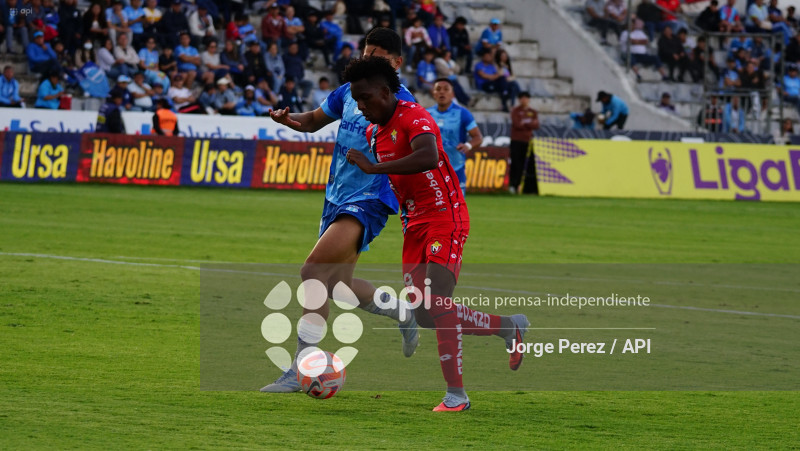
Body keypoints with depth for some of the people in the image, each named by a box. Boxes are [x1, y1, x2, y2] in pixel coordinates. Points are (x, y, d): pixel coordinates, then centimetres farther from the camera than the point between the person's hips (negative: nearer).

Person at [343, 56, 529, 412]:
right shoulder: (373, 133, 11)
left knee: (438, 300, -19)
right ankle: (509, 327, 22)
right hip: (415, 223, 9)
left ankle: (455, 393, -12)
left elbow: (428, 158, -38)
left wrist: (373, 167, -34)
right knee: (424, 314, 3)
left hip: (445, 218, -9)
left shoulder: (413, 117, -17)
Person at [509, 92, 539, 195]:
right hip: (517, 141, -4)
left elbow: (536, 126, 1)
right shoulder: (516, 111, 2)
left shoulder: (533, 112, 14)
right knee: (516, 163, -11)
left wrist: (525, 123, -10)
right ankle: (512, 185, -12)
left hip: (528, 141, 4)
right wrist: (530, 124, -3)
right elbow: (517, 124, -12)